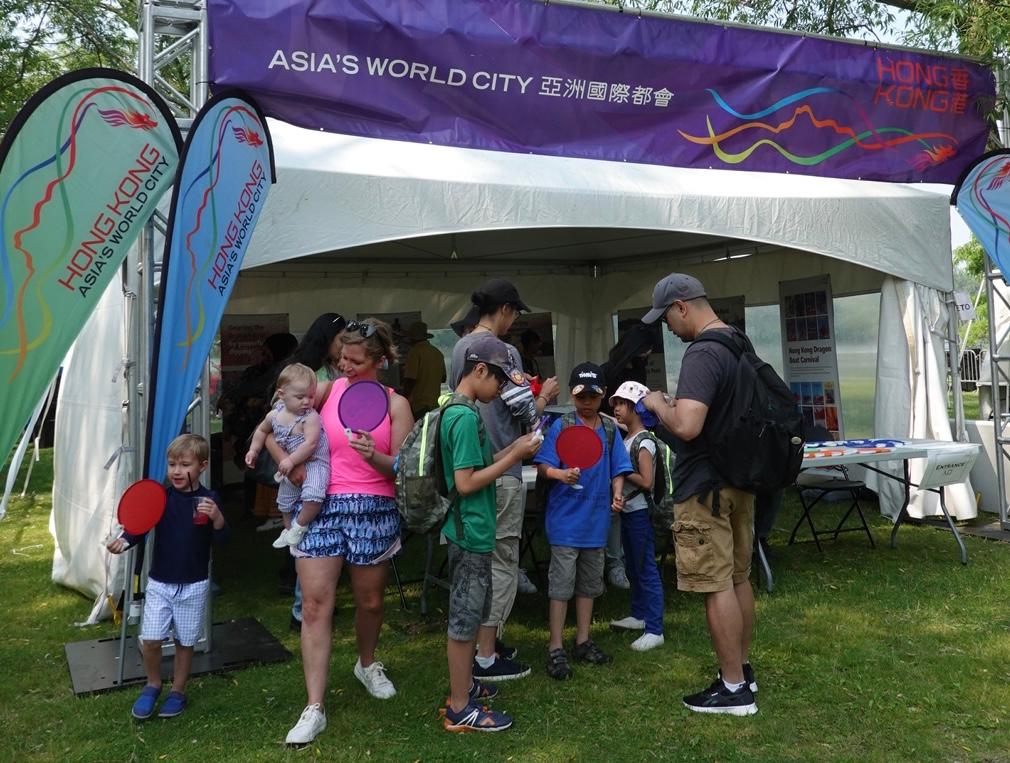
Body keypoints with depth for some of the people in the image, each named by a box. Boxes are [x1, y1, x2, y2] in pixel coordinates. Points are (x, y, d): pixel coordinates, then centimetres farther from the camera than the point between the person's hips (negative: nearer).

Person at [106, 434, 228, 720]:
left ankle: (178, 691, 29)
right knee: (150, 640, -2)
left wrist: (216, 518, -32)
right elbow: (139, 527, -3)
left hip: (193, 586, -1)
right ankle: (152, 685, 24)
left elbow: (222, 539, -12)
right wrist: (123, 541, -24)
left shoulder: (208, 500, -8)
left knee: (184, 642, 9)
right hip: (159, 583, 1)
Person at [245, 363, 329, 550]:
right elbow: (262, 431, 17)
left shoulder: (310, 417, -22)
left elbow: (310, 444, -30)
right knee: (284, 500, 23)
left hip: (314, 462, -6)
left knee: (312, 495, -32)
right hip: (291, 466, 7)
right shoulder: (274, 415, -4)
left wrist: (291, 460, -30)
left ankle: (299, 527, -7)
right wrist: (253, 450, 12)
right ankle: (289, 530, 48)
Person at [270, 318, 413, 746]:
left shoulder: (395, 404, 1)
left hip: (373, 510, 0)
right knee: (315, 605, -5)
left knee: (370, 602, 14)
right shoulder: (326, 390, 2)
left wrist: (373, 456, -23)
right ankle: (314, 708, 2)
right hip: (321, 505, 0)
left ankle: (367, 665, 44)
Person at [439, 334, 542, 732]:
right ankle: (460, 709, 12)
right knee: (464, 618, 1)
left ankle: (463, 684, 35)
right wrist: (514, 457, -16)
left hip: (470, 532, 10)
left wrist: (513, 448, 8)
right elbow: (466, 483, -23)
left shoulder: (457, 411, 10)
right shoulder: (466, 416, -20)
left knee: (470, 613, 21)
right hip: (471, 533, -10)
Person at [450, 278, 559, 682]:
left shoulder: (460, 347, 10)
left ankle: (484, 637, 30)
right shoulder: (503, 352, -16)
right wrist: (545, 394, 6)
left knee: (480, 555, 18)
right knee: (502, 561, -1)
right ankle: (486, 657, 5)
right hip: (501, 471, -9)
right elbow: (527, 414, -14)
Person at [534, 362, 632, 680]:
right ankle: (556, 649, 8)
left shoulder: (610, 430, 6)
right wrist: (561, 474, -33)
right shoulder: (560, 427, -7)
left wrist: (617, 495, -10)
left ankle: (583, 641, 29)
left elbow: (617, 470, 7)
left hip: (597, 521, 5)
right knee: (561, 584, -1)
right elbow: (543, 466, -13)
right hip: (565, 520, -5)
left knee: (589, 583, 15)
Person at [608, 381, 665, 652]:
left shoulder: (644, 442, -15)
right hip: (627, 510, 10)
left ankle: (654, 630, -3)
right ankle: (639, 615, 33)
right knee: (633, 567, 19)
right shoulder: (626, 438, 12)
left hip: (641, 512, -10)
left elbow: (646, 481, -20)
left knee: (646, 569, -6)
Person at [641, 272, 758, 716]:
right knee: (738, 578, 17)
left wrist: (658, 404, -13)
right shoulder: (740, 344, 9)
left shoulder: (702, 354, -21)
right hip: (739, 479, 10)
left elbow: (686, 426, -32)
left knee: (717, 587, 0)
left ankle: (734, 689, 9)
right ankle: (742, 669, 31)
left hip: (705, 487, -10)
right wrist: (676, 405, 16)